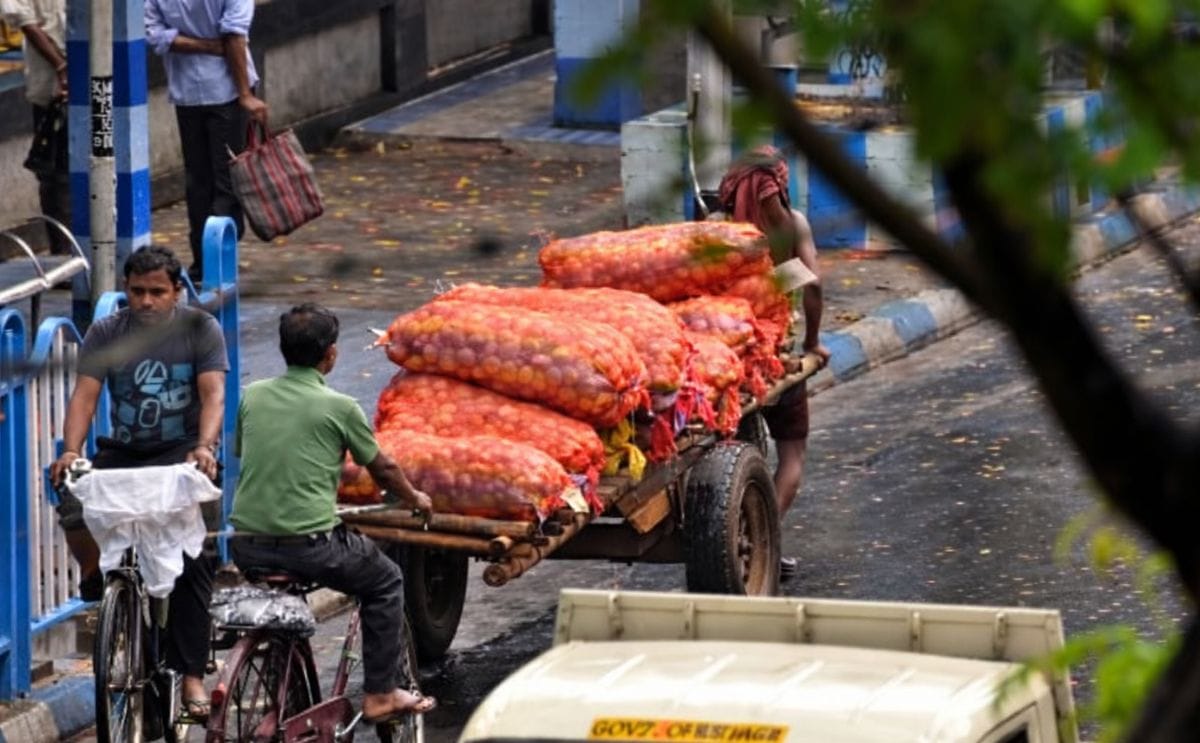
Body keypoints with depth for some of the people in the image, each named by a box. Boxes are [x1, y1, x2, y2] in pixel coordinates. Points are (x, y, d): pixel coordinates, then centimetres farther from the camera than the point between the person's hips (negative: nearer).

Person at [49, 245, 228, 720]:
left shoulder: (200, 329, -2)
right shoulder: (105, 334, 3)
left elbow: (213, 395, -13)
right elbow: (84, 395, -7)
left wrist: (204, 447, -32)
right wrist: (71, 451, -26)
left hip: (182, 453, -2)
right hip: (122, 452, 2)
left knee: (193, 556, -20)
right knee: (73, 509, -26)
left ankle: (191, 676, -16)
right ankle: (96, 578, 8)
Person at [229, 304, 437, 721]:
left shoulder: (252, 396, 7)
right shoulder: (339, 407, -4)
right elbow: (383, 469, 9)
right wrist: (415, 499, 30)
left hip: (247, 546, 5)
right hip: (309, 543, -5)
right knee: (385, 582, 20)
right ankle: (381, 694, 19)